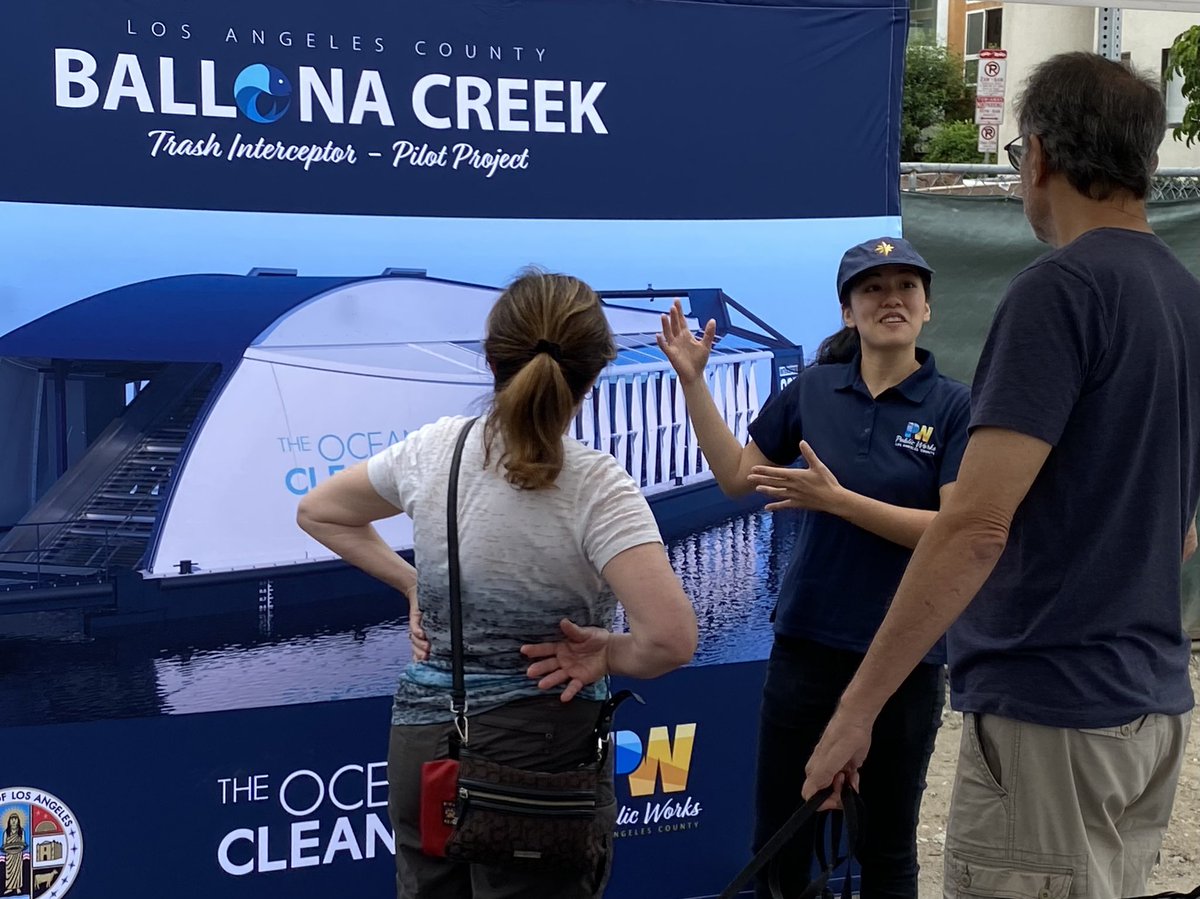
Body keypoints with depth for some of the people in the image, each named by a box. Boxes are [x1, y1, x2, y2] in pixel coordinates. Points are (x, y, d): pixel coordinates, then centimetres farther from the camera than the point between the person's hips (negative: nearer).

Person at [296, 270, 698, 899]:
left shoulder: (433, 449, -6)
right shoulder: (595, 485, -18)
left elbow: (317, 513, 12)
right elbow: (671, 639, -28)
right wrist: (607, 655, -9)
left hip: (422, 739, 4)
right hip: (542, 751, -4)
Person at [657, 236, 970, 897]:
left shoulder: (952, 407, -8)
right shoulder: (812, 389, 2)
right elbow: (736, 475, 8)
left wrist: (837, 499, -22)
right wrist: (692, 379, 2)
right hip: (808, 641, 3)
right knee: (779, 839, 12)